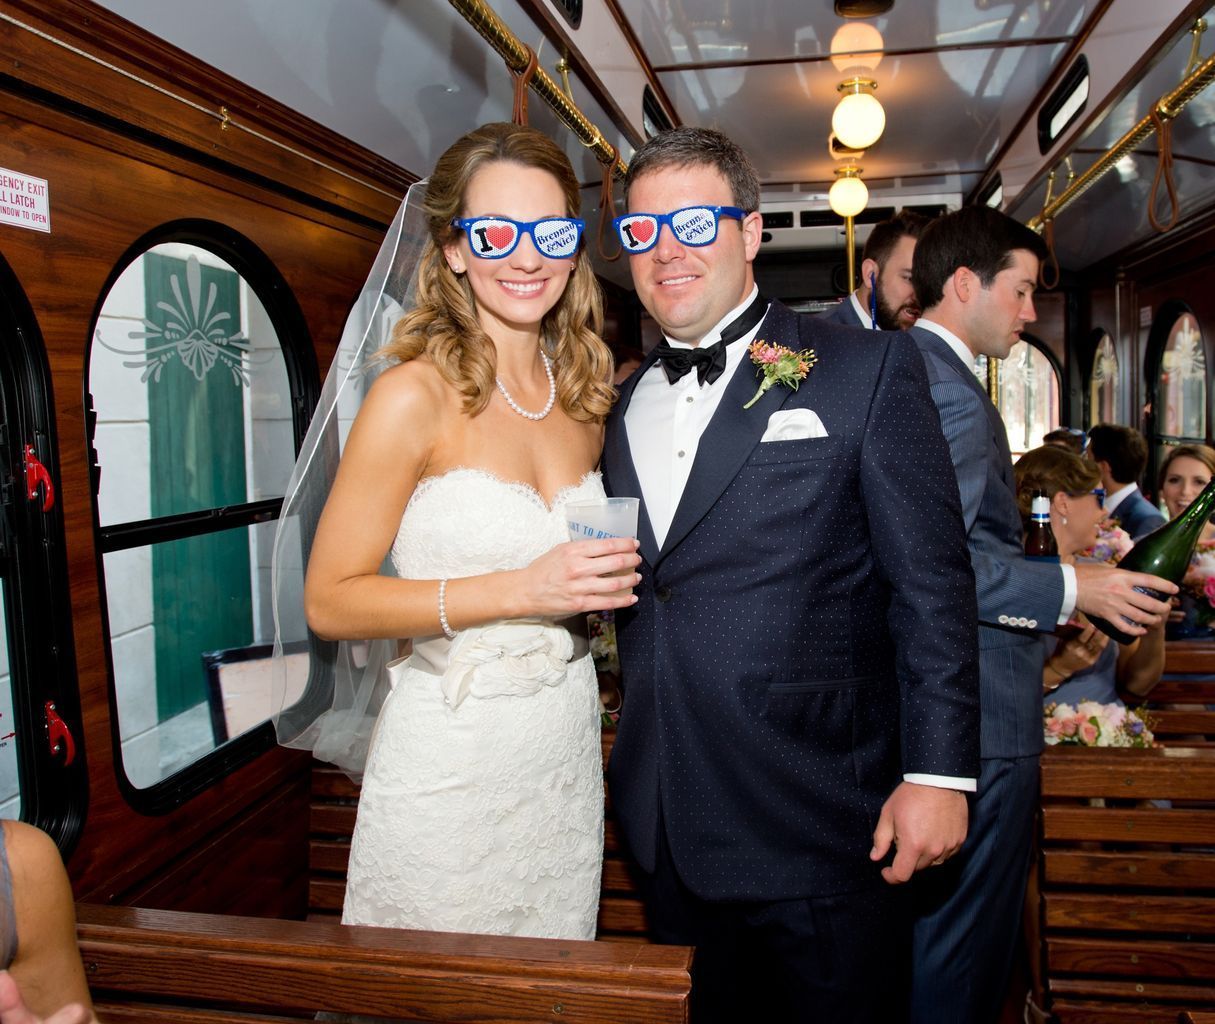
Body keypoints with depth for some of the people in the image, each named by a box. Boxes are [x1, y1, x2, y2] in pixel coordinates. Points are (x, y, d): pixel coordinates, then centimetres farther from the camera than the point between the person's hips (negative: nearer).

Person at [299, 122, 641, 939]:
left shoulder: (583, 396, 6)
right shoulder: (417, 394, -13)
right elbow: (330, 602, -15)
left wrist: (609, 580, 0)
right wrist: (520, 590, -21)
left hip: (569, 751, 6)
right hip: (451, 770, -5)